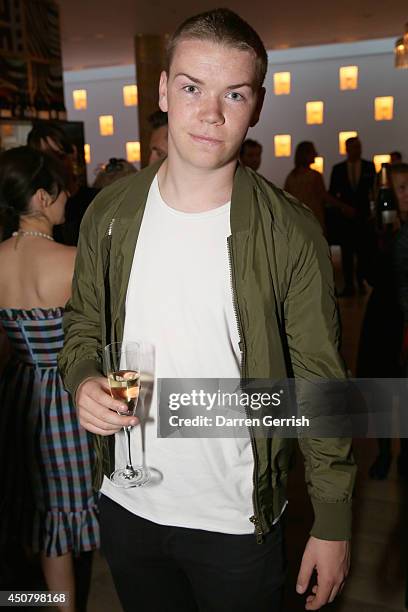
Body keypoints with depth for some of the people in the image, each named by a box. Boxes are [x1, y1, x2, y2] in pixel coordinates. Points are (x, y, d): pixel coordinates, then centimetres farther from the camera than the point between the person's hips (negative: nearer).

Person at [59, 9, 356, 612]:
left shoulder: (293, 235, -16)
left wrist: (333, 523, -6)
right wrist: (83, 381, -14)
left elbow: (320, 382, -11)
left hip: (238, 522, -3)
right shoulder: (109, 215, -6)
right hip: (126, 505, 4)